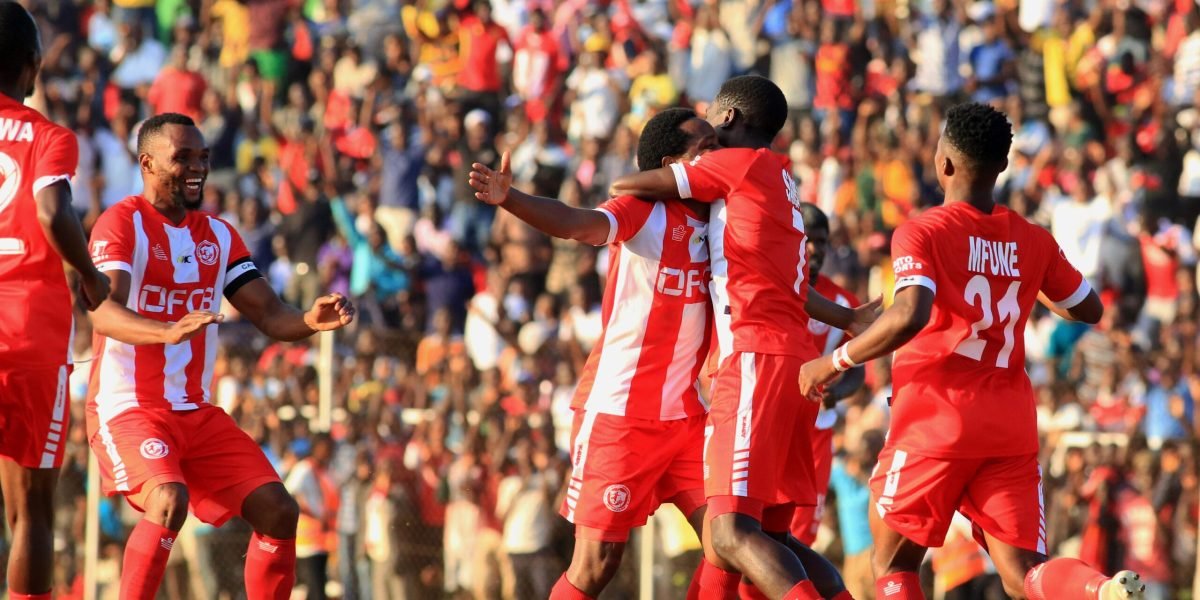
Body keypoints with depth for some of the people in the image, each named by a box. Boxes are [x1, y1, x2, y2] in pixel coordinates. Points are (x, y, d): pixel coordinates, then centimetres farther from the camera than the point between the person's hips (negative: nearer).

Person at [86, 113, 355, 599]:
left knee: (278, 512, -3)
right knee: (169, 500, -32)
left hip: (198, 413, 7)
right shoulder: (122, 223, -9)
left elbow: (270, 316, 9)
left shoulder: (218, 236, 13)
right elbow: (104, 313, -25)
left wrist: (311, 321, -15)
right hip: (127, 409, -7)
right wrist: (168, 332, -45)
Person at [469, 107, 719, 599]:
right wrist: (507, 199, -50)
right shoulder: (643, 212, -11)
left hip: (684, 413, 7)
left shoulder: (713, 222, 8)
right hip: (618, 410, -7)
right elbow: (575, 223, -30)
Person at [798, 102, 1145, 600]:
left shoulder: (922, 234, -7)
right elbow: (1089, 310, 22)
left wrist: (834, 362, -11)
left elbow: (910, 316, -24)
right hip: (1012, 426, 4)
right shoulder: (1033, 241, 8)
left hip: (936, 421, -4)